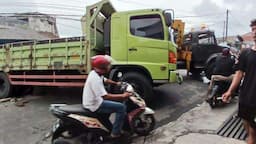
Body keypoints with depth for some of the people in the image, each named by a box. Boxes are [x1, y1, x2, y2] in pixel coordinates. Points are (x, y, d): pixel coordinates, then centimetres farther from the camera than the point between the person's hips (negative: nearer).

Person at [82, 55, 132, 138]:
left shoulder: (94, 73, 3)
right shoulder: (95, 79, -28)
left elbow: (105, 80, 22)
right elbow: (105, 96, -33)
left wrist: (116, 83, 15)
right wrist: (122, 96, -27)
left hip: (93, 101, 10)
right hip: (94, 105, -10)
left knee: (113, 101, 29)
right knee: (121, 107, -11)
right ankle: (115, 133, -2)